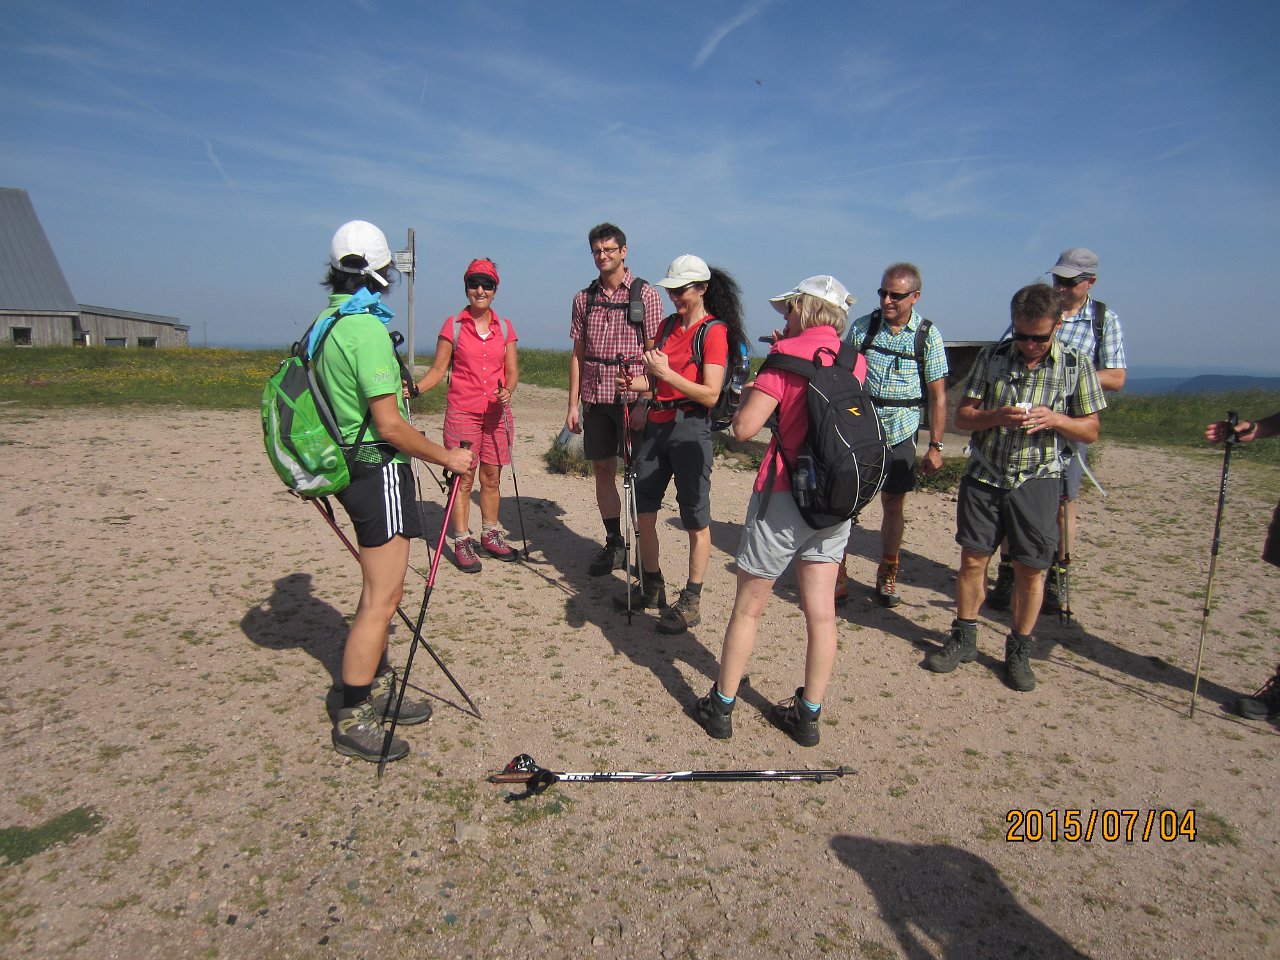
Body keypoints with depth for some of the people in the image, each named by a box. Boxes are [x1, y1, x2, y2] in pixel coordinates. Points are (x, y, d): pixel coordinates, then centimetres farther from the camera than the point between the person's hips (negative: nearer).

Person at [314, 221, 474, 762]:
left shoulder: (325, 324, 10)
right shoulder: (367, 327, -19)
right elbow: (390, 425, -23)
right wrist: (447, 458, -12)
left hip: (353, 467, 10)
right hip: (380, 471, -10)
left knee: (379, 589, 20)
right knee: (382, 598, -3)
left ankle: (378, 691, 33)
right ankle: (353, 721, 8)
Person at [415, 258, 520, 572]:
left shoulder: (505, 328, 9)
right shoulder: (453, 326, 1)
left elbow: (512, 370, 9)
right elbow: (438, 370, 0)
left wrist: (507, 391, -12)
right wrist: (413, 388, -16)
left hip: (496, 413, 3)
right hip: (462, 413, -3)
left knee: (492, 477, 9)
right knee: (463, 478, -1)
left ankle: (490, 535, 23)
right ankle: (462, 542, 7)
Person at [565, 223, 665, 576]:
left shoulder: (645, 294, -1)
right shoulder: (584, 298, 11)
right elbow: (578, 353, 11)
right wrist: (573, 404, 6)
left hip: (632, 398, -4)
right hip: (595, 398, 4)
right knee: (603, 470, 8)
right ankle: (613, 544, 20)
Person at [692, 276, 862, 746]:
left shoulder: (787, 355, -11)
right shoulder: (855, 362, 6)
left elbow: (744, 427, -18)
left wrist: (747, 393, 2)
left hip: (784, 495, -5)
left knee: (748, 608, 8)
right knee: (821, 612, 11)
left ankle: (721, 707, 21)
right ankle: (808, 715, 23)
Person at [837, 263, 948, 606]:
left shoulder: (928, 335, -3)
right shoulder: (861, 327, -1)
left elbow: (938, 394, 0)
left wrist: (935, 446, -4)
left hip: (899, 434, 0)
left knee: (894, 506, 9)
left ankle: (887, 577, 27)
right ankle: (837, 577, 11)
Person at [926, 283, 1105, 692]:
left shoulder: (1076, 364, -1)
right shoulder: (992, 356, 0)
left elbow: (1090, 431, 3)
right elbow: (961, 415, 0)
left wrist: (1055, 419, -17)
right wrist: (997, 417, -20)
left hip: (1037, 479, 0)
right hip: (984, 474, 1)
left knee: (1030, 568, 3)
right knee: (973, 557, 4)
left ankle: (1019, 652, 20)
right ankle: (964, 639, 21)